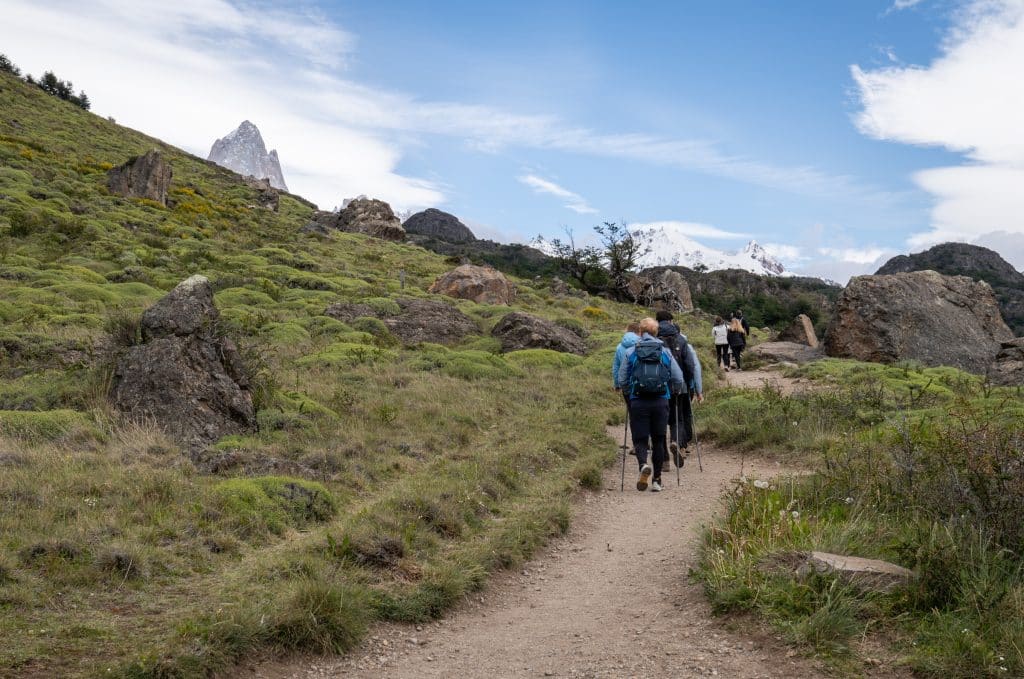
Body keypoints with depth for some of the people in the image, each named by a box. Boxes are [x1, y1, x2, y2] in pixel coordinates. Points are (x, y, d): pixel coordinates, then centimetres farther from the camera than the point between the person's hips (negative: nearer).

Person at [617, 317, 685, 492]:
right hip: (660, 402, 1)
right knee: (658, 440, 12)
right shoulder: (665, 352, 5)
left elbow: (622, 380, 4)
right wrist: (673, 392, 26)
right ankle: (656, 480, 13)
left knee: (640, 439, 6)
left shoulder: (630, 352, 2)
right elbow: (679, 379, 5)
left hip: (638, 402, -1)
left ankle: (644, 464, -24)